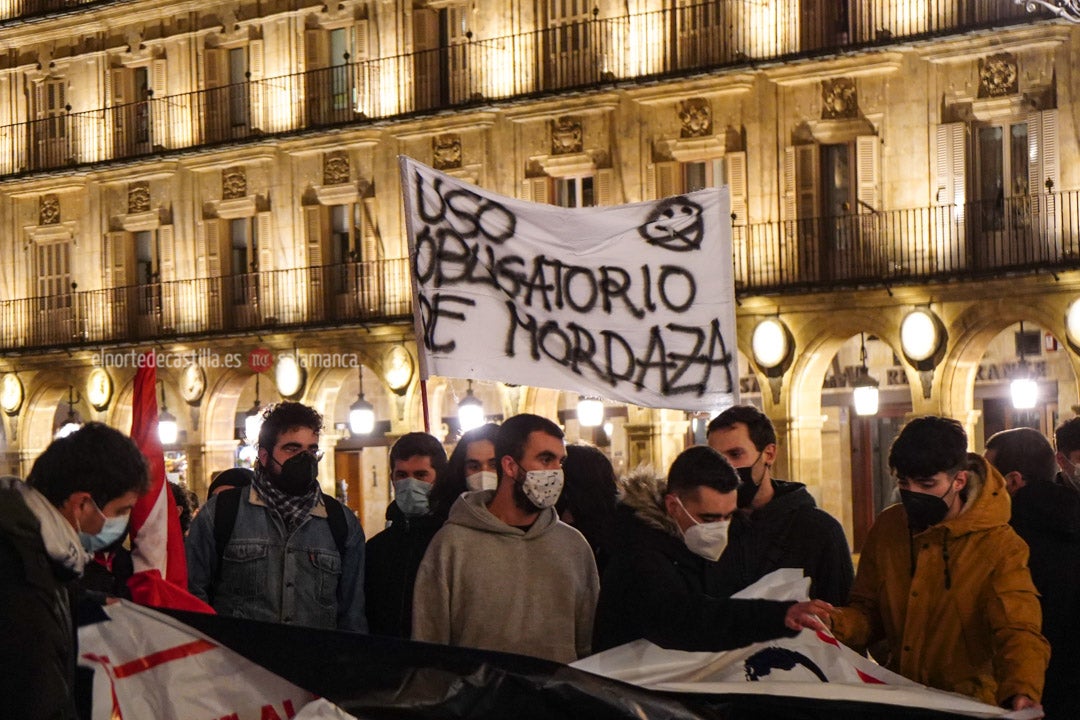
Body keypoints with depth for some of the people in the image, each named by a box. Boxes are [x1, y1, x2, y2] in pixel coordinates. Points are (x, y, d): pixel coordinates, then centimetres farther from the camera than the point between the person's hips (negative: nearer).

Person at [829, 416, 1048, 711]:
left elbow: (1017, 632, -16)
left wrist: (1022, 692, -36)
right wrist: (831, 622, -9)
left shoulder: (999, 545, -7)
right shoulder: (886, 527, 8)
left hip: (968, 705, -3)